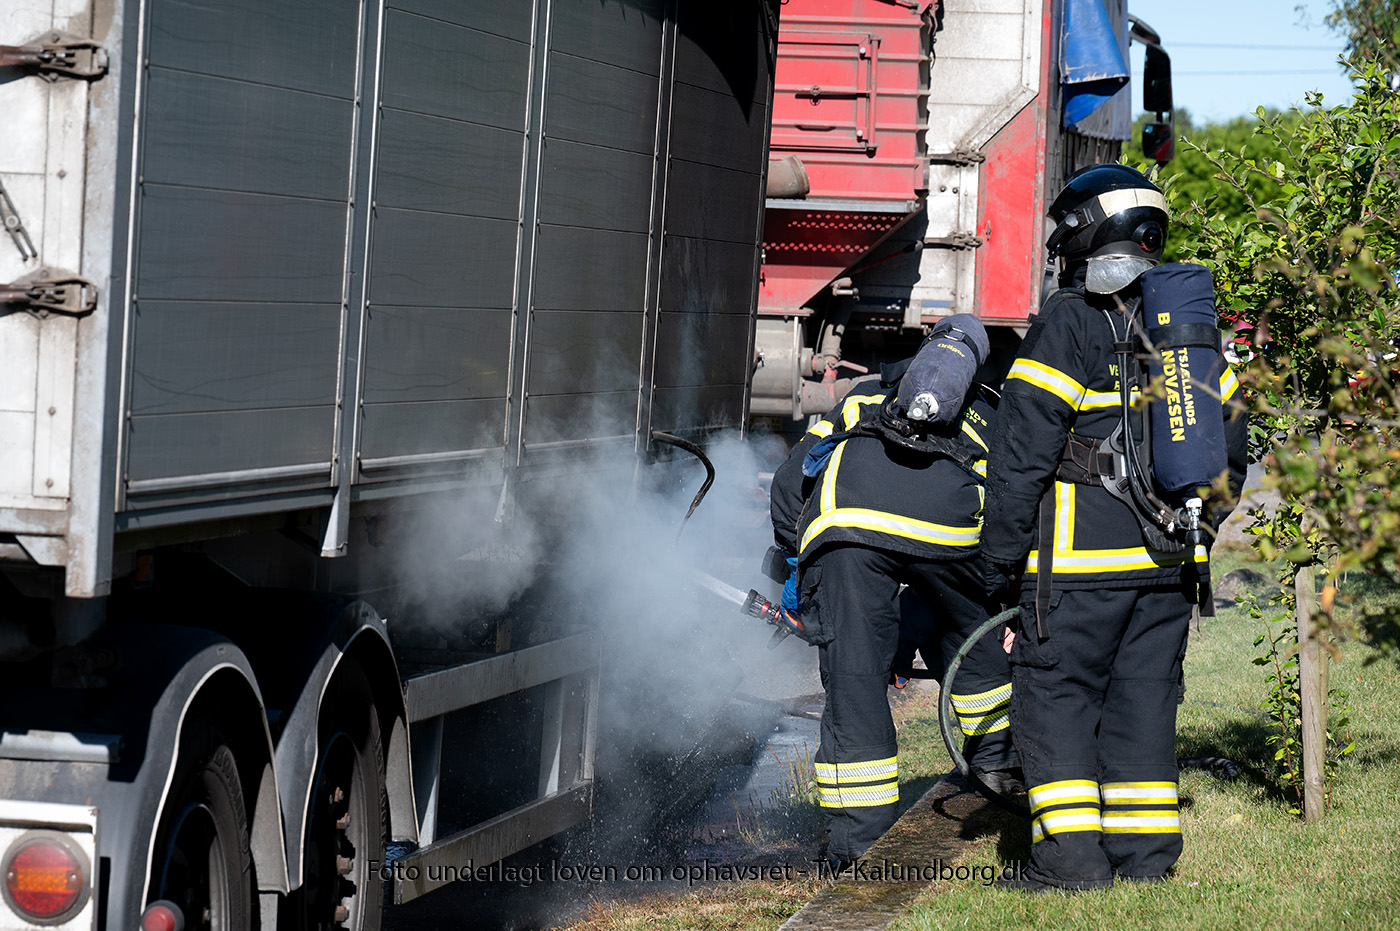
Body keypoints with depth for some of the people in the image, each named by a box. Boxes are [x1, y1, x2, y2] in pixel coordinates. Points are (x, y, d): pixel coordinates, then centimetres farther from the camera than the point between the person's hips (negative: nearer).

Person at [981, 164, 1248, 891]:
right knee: (1145, 697, 12)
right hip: (1171, 559, 7)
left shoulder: (1069, 319, -8)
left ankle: (1071, 857, -6)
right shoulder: (1194, 319, 14)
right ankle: (1145, 854, 11)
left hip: (1083, 557, -7)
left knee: (1055, 694, -1)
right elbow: (1230, 443, 19)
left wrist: (1002, 555, -5)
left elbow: (1023, 449, -10)